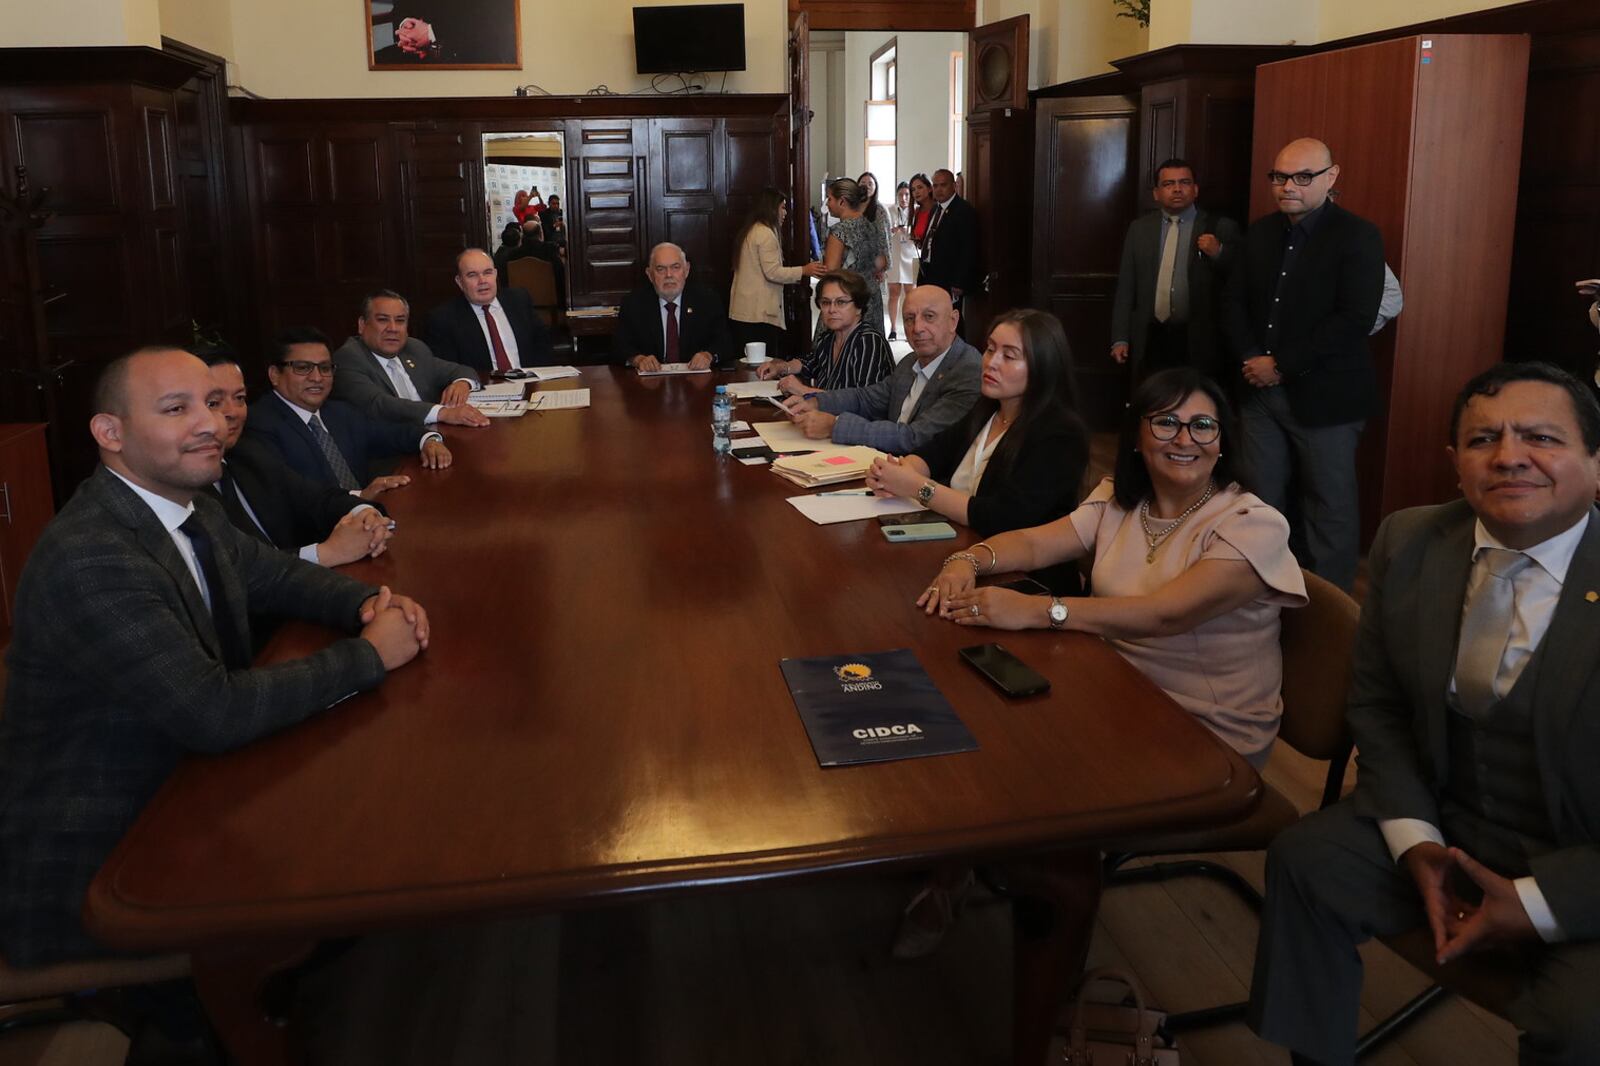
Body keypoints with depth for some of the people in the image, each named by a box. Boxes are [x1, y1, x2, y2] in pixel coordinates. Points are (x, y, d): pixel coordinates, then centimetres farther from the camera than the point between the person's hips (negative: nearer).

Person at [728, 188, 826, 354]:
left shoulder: (750, 231, 19)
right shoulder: (765, 233, -11)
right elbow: (772, 272, -16)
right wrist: (804, 271, -8)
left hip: (742, 312, 10)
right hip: (759, 313, -10)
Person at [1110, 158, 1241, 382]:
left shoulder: (1222, 228, 2)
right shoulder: (1139, 228, 9)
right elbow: (1126, 288, 8)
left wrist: (1219, 253, -15)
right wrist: (1120, 339, 3)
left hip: (1200, 344, -2)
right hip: (1150, 341, 2)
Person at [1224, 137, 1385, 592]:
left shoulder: (1357, 236, -8)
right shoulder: (1261, 232, 11)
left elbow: (1355, 319, -17)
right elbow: (1236, 303, 13)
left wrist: (1282, 365, -17)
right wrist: (1250, 358, -5)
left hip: (1324, 396, -5)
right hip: (1261, 390, 5)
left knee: (1330, 507, 4)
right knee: (1261, 501, 9)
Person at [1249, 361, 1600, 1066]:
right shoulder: (1408, 545, -4)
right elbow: (1376, 703, 5)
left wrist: (1537, 903, -19)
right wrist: (1414, 840, -8)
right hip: (1446, 828, 4)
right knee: (1306, 860, -14)